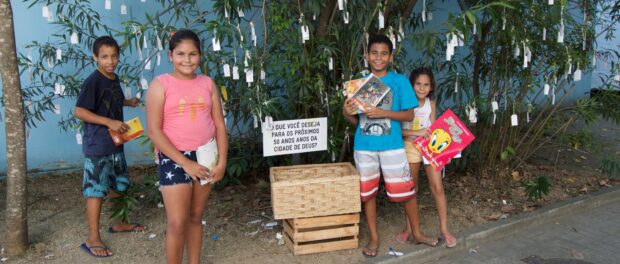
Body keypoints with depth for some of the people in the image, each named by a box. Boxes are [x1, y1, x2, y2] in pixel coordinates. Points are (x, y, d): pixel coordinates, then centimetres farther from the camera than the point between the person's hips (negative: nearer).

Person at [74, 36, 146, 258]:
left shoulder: (114, 79, 9)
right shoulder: (93, 81, -16)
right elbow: (79, 111, -20)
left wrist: (129, 102, 15)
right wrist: (109, 122, -24)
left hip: (115, 143, 9)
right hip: (97, 146, -8)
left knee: (118, 185, 19)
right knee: (96, 191, -2)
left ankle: (118, 223, 37)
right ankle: (93, 239, 6)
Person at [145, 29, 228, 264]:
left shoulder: (207, 83, 5)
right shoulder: (161, 84, -7)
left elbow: (219, 125, 5)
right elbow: (154, 131, -12)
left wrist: (222, 161, -5)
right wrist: (185, 162, -15)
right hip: (174, 159, -4)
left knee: (196, 217, 14)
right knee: (177, 222, -5)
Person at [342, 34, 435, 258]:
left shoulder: (400, 81, -2)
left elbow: (409, 115, -5)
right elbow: (355, 120, 10)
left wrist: (382, 112, -18)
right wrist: (346, 113, -12)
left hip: (392, 145, -2)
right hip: (364, 147, 3)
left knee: (405, 191, 3)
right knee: (367, 193, 10)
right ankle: (374, 237, 25)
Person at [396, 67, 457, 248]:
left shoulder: (431, 104, 0)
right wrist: (416, 132, -24)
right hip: (411, 147, -2)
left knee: (437, 187, -1)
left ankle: (444, 229, 9)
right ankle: (409, 228, 24)